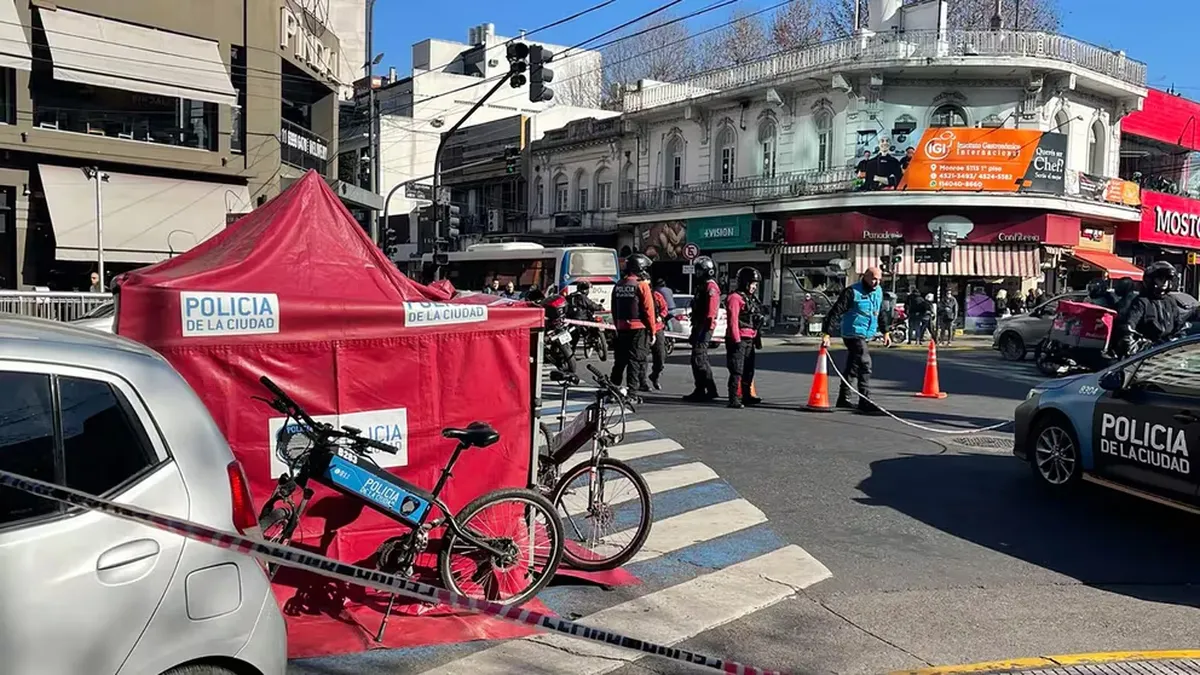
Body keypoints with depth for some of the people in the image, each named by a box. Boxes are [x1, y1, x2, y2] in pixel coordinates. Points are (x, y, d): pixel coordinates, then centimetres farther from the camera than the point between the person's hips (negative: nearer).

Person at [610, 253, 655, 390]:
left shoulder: (618, 286, 9)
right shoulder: (641, 285, -10)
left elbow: (614, 310, 14)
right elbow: (648, 310, -11)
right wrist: (652, 331, -5)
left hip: (622, 329, 6)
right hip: (639, 329, -6)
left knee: (620, 360, 15)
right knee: (636, 360, -3)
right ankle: (632, 388, -5)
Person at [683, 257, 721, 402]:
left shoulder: (711, 287, -12)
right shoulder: (702, 286, 21)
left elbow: (710, 313, -20)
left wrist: (702, 331, -24)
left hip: (704, 328, -11)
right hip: (699, 327, 11)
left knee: (699, 358, -13)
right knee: (698, 359, 13)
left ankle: (711, 390, -11)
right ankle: (700, 391, 19)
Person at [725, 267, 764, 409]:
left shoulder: (751, 298, 19)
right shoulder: (735, 298, -11)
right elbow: (732, 321, -18)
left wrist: (757, 338, 20)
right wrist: (737, 340, -21)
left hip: (749, 340, 10)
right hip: (739, 340, -10)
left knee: (748, 370, 18)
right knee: (737, 371, -10)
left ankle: (746, 396, 30)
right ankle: (734, 399, -8)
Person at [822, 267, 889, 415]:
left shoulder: (879, 292, 10)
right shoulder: (852, 292, -15)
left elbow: (881, 313, 25)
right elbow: (835, 312, -18)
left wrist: (885, 332, 25)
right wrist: (826, 333, -23)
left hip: (866, 336, 8)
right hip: (853, 334, -8)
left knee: (852, 367, 15)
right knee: (865, 364, -16)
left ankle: (843, 399, 24)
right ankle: (865, 402, -15)